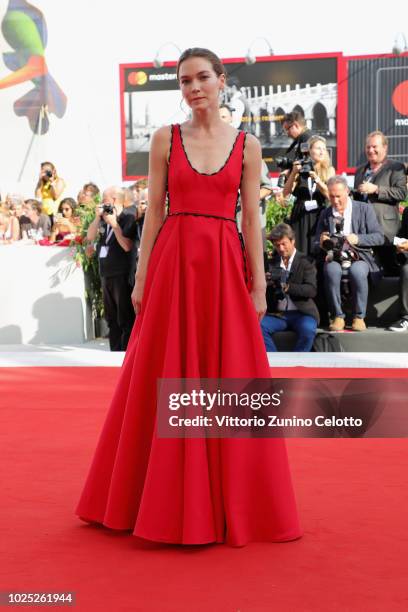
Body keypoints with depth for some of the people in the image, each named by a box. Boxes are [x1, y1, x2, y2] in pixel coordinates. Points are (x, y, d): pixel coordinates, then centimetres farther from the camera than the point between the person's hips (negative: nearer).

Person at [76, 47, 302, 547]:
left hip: (225, 267, 0)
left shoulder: (247, 145, 6)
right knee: (165, 384, 4)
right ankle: (167, 499, 21)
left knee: (229, 382, 2)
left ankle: (230, 501, 18)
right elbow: (154, 212, 4)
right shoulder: (165, 139, 6)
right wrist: (141, 278, 0)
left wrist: (258, 285, 0)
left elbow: (252, 219, 5)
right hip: (172, 264, 0)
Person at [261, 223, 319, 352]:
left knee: (307, 329, -34)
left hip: (301, 312, -3)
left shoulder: (305, 261, 3)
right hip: (277, 313, 3)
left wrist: (288, 287, -24)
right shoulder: (272, 262, 13)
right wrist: (266, 282, -12)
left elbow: (311, 290, -9)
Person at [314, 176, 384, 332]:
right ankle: (338, 316, -21)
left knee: (357, 271, -36)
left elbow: (379, 237, 1)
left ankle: (359, 317, -18)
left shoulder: (364, 209, 6)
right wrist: (322, 243, -11)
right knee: (331, 270, -34)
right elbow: (316, 246, 14)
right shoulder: (325, 214, 13)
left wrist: (358, 239, -16)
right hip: (334, 259, 2)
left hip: (359, 258, -1)